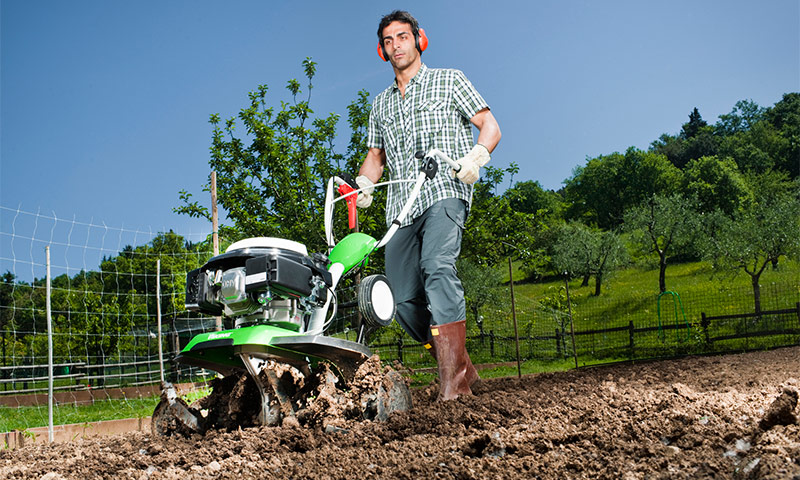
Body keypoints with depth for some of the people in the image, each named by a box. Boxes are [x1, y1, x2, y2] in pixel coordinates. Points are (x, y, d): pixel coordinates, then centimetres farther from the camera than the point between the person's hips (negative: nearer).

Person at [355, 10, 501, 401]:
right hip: (400, 205, 6)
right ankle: (461, 368, 13)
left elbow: (490, 125, 9)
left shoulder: (448, 80, 15)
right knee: (404, 299, -3)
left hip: (444, 191, -5)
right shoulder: (380, 104, 28)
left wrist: (474, 157, -12)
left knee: (437, 267, -31)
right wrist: (362, 185, 7)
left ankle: (453, 377, -33)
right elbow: (375, 156, 29)